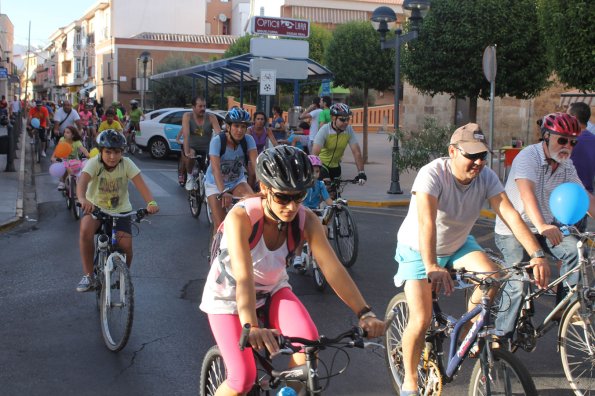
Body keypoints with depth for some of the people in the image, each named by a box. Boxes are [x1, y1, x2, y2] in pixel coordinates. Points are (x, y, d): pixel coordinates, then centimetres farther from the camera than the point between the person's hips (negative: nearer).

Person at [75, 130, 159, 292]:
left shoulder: (126, 164, -15)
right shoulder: (94, 163, -19)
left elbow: (140, 184, -27)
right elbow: (82, 182, -37)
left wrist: (151, 202, -46)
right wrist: (83, 199, -60)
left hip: (121, 209, 1)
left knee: (126, 245, -18)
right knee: (86, 230, -32)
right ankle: (88, 276, -17)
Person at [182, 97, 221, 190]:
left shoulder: (211, 118, -10)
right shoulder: (187, 116, -13)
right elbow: (186, 135, -25)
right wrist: (187, 152, -38)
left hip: (206, 149, 2)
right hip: (192, 147, -2)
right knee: (190, 155, -32)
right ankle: (189, 176, -6)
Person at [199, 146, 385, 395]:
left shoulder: (306, 220, -20)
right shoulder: (241, 217, -32)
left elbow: (332, 267, -27)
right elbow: (244, 277, -42)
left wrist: (365, 313, -37)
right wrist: (250, 327, -57)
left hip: (272, 289, 4)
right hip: (229, 294, -3)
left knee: (309, 341, -24)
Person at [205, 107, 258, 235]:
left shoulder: (248, 140, -16)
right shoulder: (217, 141, -25)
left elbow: (255, 164, -27)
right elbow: (216, 169, -36)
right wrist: (223, 192, -52)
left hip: (237, 181, 2)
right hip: (215, 184, -2)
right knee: (220, 225, -10)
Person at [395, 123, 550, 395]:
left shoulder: (486, 176, -16)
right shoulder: (433, 174, -31)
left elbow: (510, 214, -26)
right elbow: (426, 222, -44)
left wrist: (536, 255, -38)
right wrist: (432, 267, -58)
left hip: (458, 245, 5)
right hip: (418, 250, -4)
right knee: (422, 319, -14)